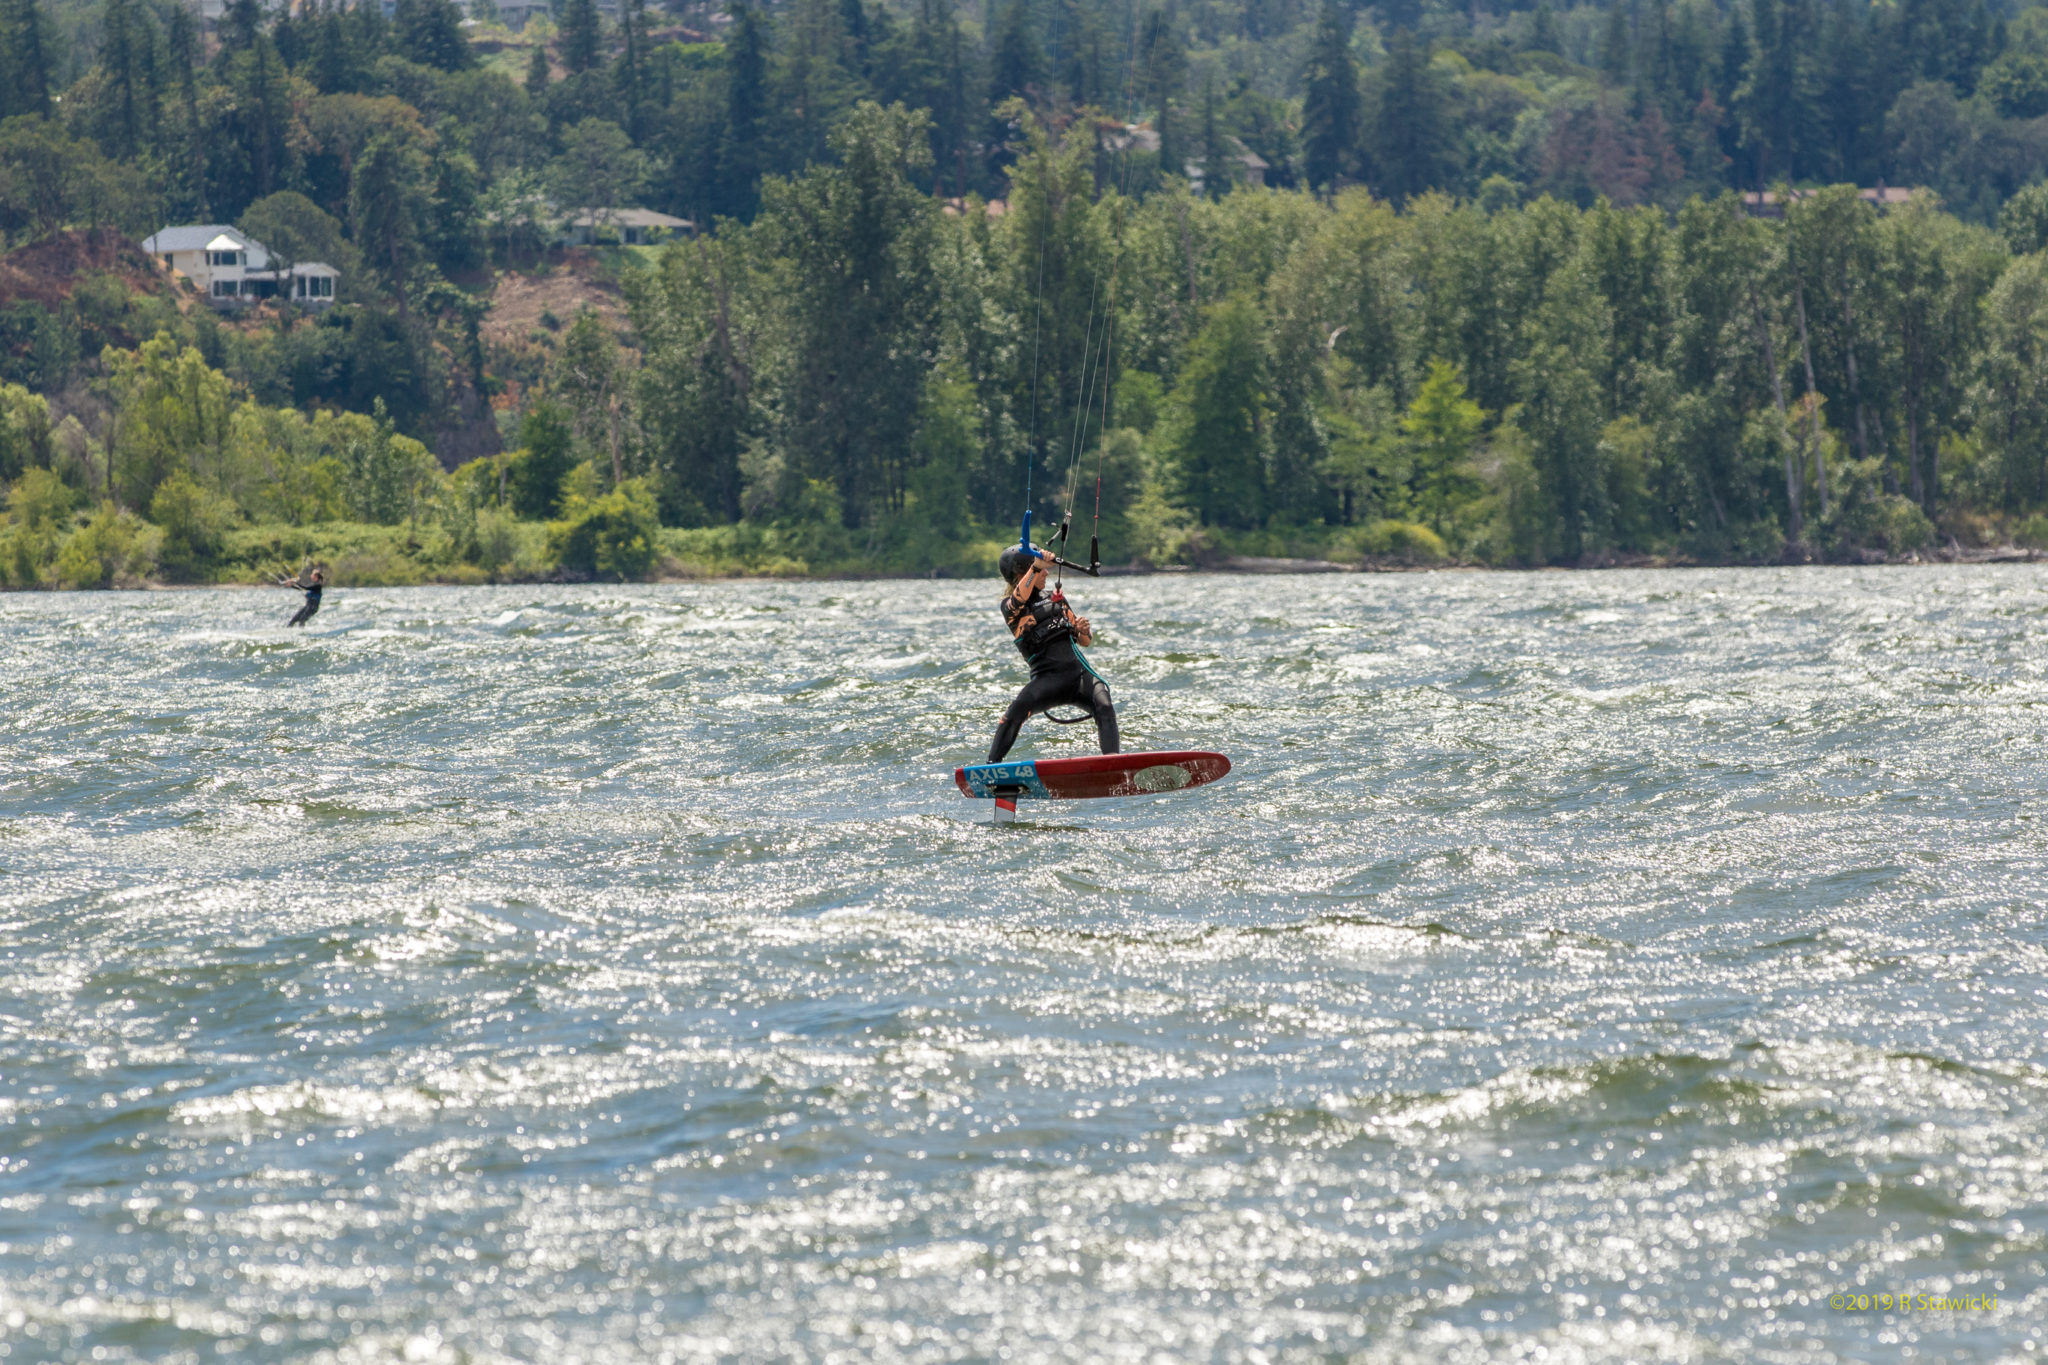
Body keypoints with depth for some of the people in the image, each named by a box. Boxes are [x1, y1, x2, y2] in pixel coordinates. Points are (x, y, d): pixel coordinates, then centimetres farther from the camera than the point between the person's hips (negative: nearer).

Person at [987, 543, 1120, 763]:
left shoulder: (1056, 599, 22)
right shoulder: (1009, 606, 6)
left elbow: (1085, 641, 25)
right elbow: (1019, 599, -21)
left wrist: (1084, 631, 1)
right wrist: (1036, 567, -33)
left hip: (1081, 672, 4)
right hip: (1049, 677, -4)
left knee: (1104, 708, -25)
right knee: (1016, 712, -30)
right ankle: (992, 765, -25)